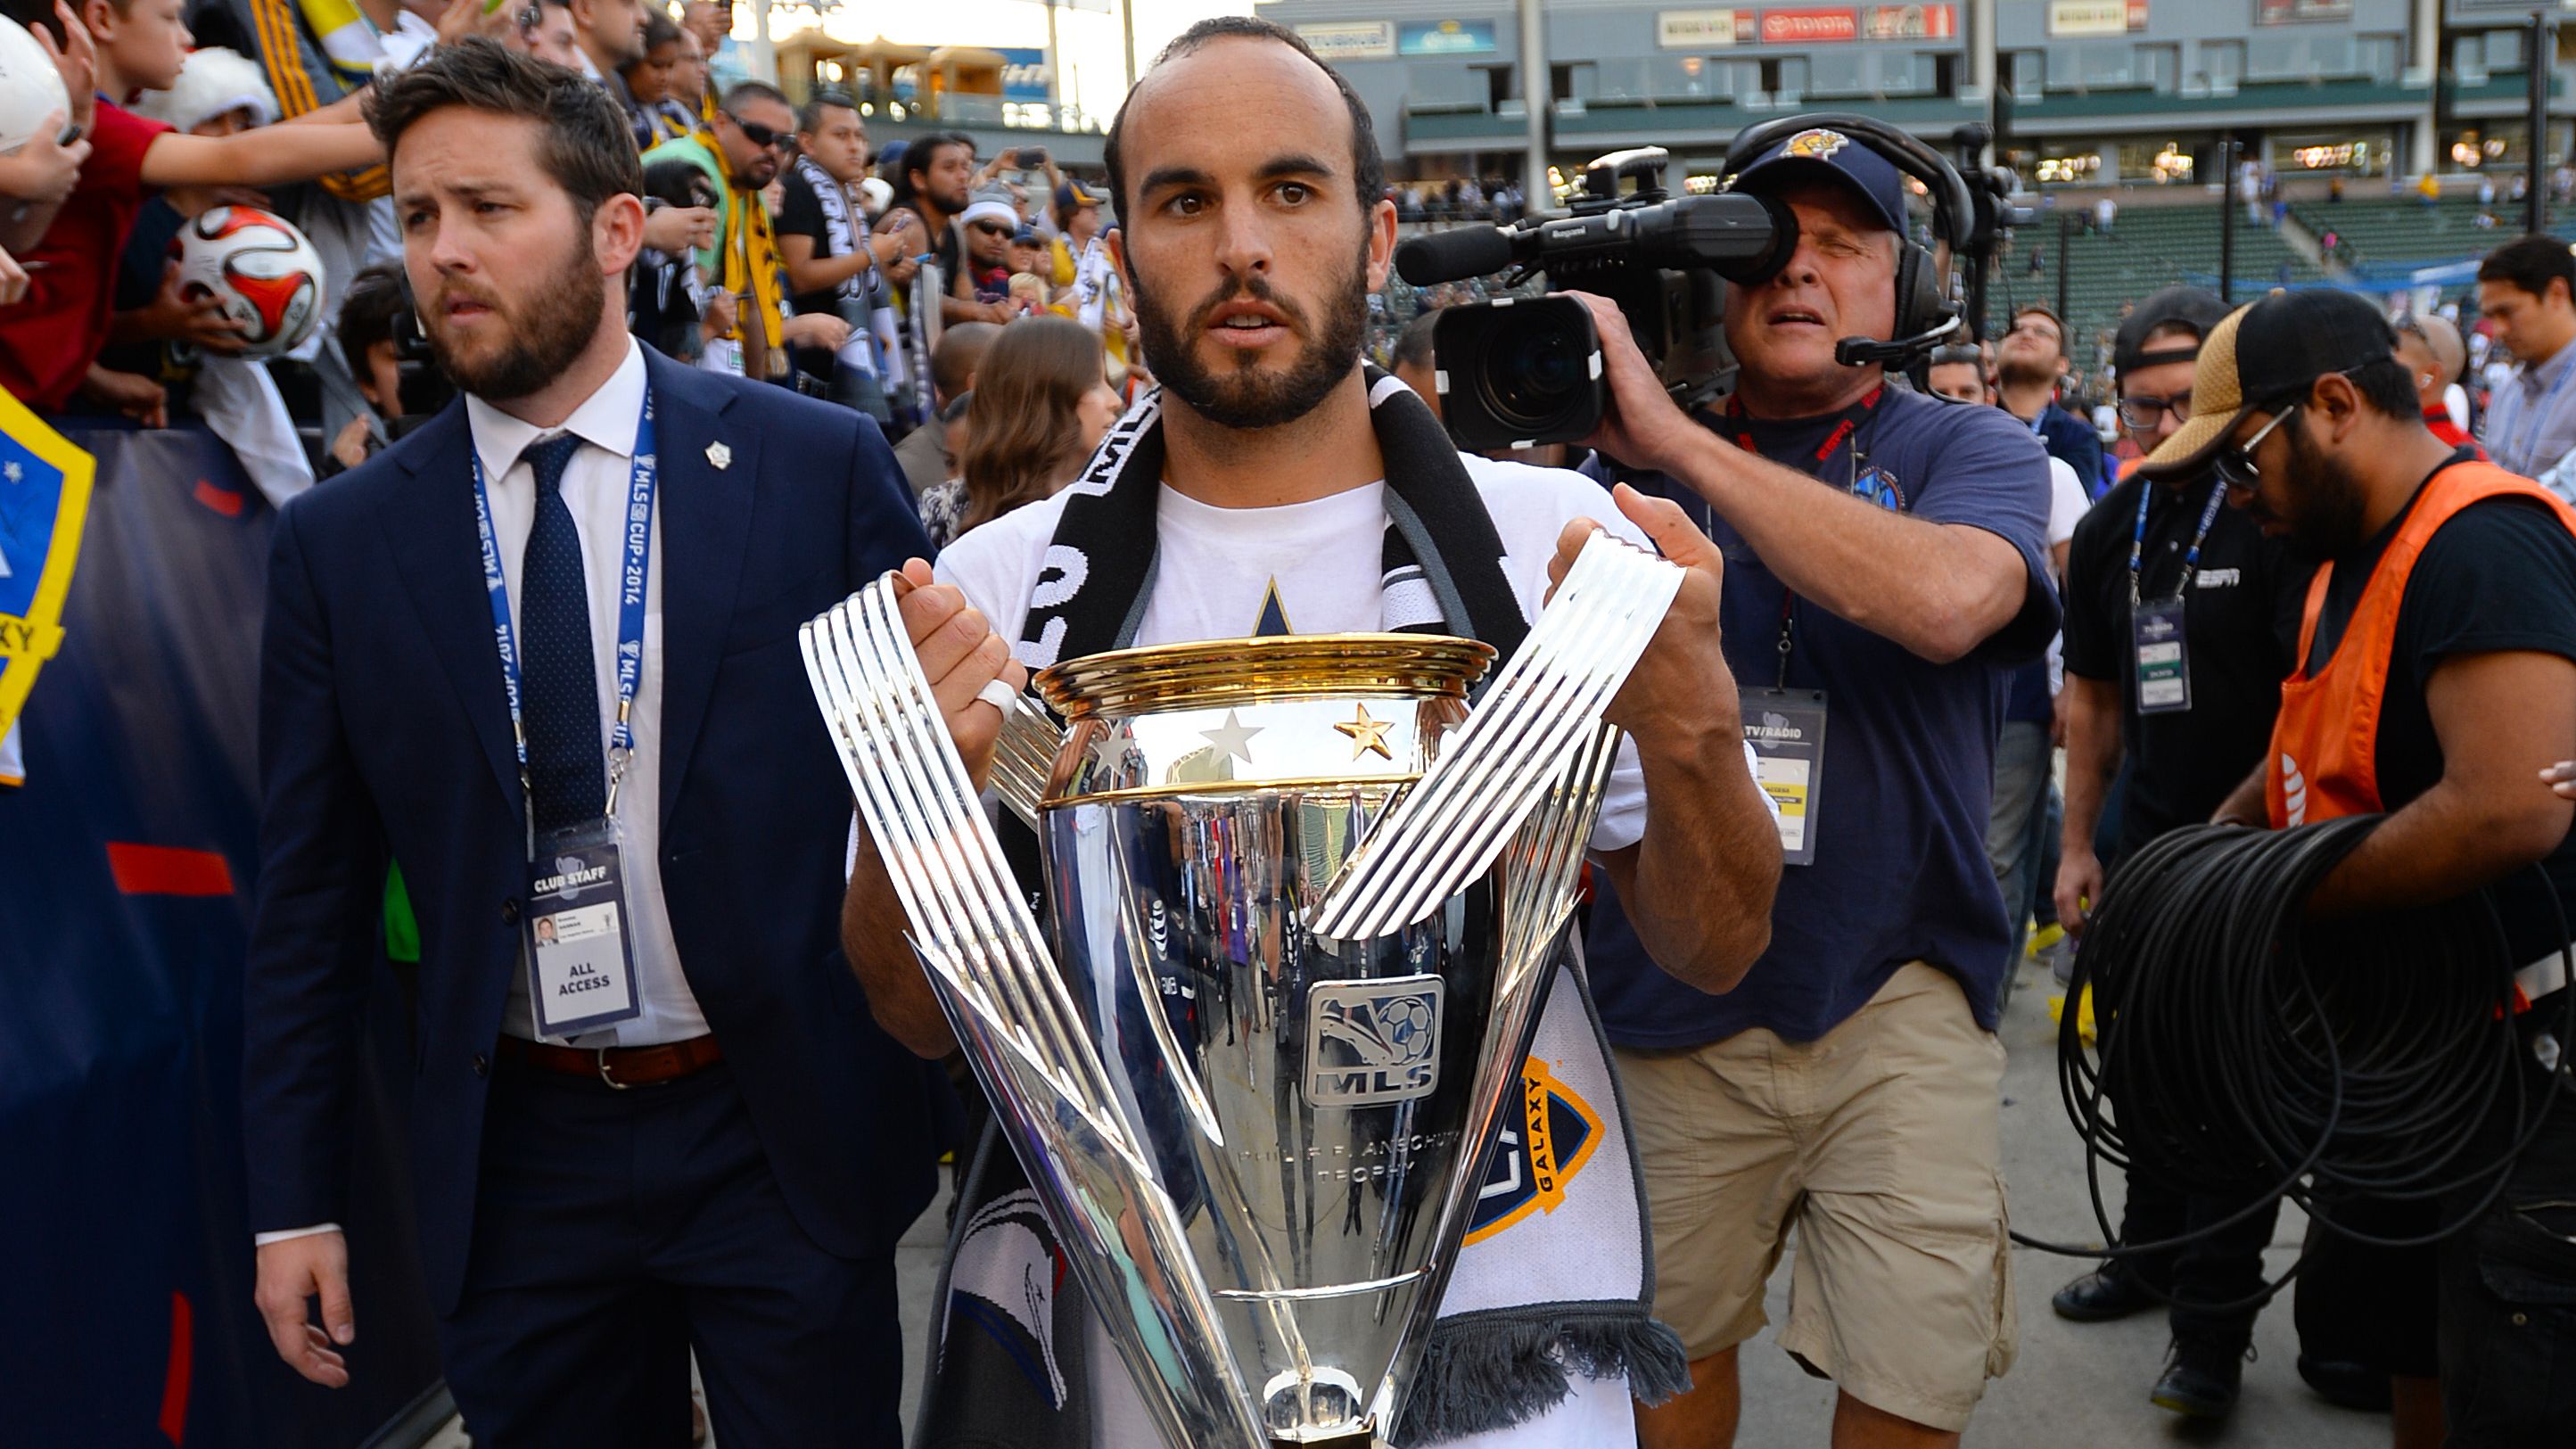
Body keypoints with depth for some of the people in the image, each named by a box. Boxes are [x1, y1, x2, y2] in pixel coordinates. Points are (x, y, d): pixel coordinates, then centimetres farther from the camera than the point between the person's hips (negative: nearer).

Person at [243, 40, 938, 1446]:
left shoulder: (820, 467, -5)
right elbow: (309, 896, 5)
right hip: (516, 1158, 2)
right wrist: (293, 1199, 5)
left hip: (785, 1136, -1)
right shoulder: (336, 542, 1)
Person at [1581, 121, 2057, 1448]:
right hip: (1665, 1009, 2)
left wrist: (1673, 436, -23)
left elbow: (1942, 599, -24)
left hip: (1896, 1002, -2)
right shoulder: (1634, 467, 6)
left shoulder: (1969, 452, 0)